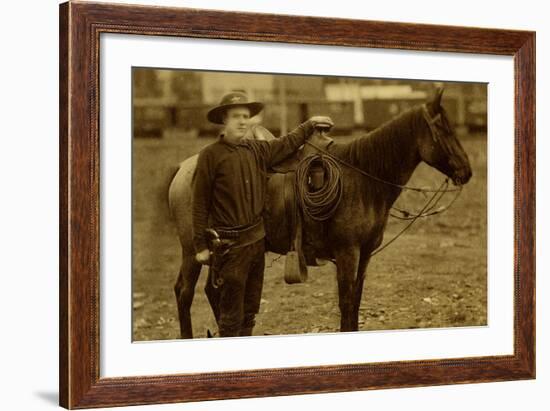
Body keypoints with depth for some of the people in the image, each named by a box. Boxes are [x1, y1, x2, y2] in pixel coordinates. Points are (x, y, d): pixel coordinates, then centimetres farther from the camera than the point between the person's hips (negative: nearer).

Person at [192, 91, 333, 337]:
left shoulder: (258, 151, 5)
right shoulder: (210, 155, -11)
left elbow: (287, 144, 25)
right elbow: (200, 204, -9)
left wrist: (310, 125, 28)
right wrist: (201, 246, -10)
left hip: (256, 238, 6)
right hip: (229, 243, -6)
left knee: (250, 310, 16)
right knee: (231, 314, -1)